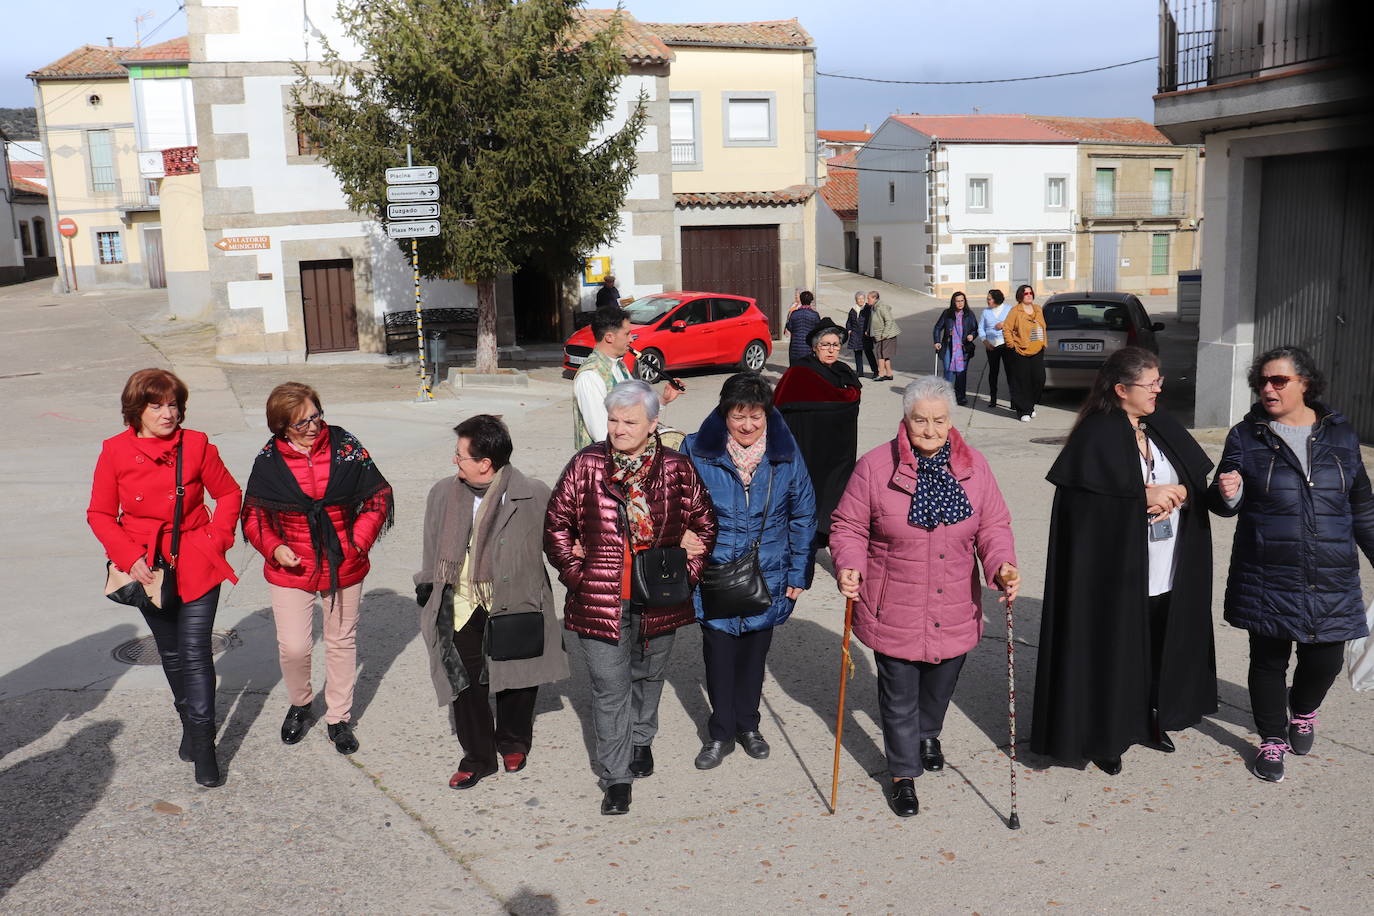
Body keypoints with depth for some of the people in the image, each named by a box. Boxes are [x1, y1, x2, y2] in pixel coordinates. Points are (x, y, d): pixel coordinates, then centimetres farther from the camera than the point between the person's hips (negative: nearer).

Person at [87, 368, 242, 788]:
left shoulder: (196, 445, -7)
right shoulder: (115, 452, -5)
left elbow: (229, 494, 5)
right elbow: (100, 514, 1)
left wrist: (217, 538, -6)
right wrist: (130, 557, -11)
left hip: (197, 565, -2)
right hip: (149, 568, 2)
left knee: (196, 652, -5)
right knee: (171, 653, 16)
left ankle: (202, 745, 3)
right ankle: (188, 721, 37)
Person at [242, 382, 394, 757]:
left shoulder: (345, 446, -9)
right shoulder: (268, 460, -8)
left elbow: (379, 496, 0)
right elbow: (253, 514, 3)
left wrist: (359, 540, -10)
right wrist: (273, 547, -13)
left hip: (344, 567, 1)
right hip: (291, 569, -1)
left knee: (342, 642, 13)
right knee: (293, 647, -3)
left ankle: (338, 718, 32)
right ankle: (300, 704, 29)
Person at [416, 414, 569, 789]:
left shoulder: (533, 496, -13)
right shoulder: (444, 493, 0)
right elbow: (433, 548, 12)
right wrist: (427, 590, 14)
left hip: (514, 601, -2)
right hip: (461, 606, 2)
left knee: (515, 676, 13)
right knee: (465, 680, 4)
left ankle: (513, 743, 39)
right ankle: (477, 757, 22)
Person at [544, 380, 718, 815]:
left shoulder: (678, 469, -4)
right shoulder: (586, 465, -5)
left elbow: (704, 523, 8)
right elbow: (556, 525, 3)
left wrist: (686, 573, 1)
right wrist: (576, 574, -2)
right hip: (601, 599, -1)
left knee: (648, 676, 21)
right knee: (610, 688, 1)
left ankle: (641, 739, 47)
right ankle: (616, 778, 12)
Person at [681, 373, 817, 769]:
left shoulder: (785, 455, -6)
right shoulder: (698, 451, -11)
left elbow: (803, 516, 3)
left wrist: (799, 574, 1)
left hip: (767, 577, 2)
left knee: (754, 652, 17)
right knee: (718, 654, 6)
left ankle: (748, 725, 37)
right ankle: (721, 733, 26)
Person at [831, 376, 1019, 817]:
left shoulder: (973, 467, -2)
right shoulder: (875, 466, -12)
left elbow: (993, 526, 4)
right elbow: (849, 528, -5)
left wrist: (1002, 565, -15)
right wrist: (849, 566, -23)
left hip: (955, 611, 3)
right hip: (894, 611, -3)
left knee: (941, 681, 24)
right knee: (899, 696, 8)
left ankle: (928, 734, 57)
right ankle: (903, 774, 31)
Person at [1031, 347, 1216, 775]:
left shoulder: (1163, 427, 8)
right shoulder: (1097, 436, -14)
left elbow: (1199, 478, 7)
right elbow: (1092, 499, -23)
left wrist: (1176, 493, -14)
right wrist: (1148, 496, -18)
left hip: (1167, 574, 7)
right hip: (1115, 570, -6)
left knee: (1158, 649, 16)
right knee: (1111, 652, 4)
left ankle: (1148, 721, 36)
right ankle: (1102, 737, 20)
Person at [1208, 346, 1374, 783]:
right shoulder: (1246, 436, 0)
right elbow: (1224, 503, 2)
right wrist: (1227, 495, -21)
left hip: (1331, 581, 2)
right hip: (1267, 579, -2)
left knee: (1324, 660, 8)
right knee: (1269, 660, 7)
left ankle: (1303, 710, 42)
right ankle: (1272, 739, 28)